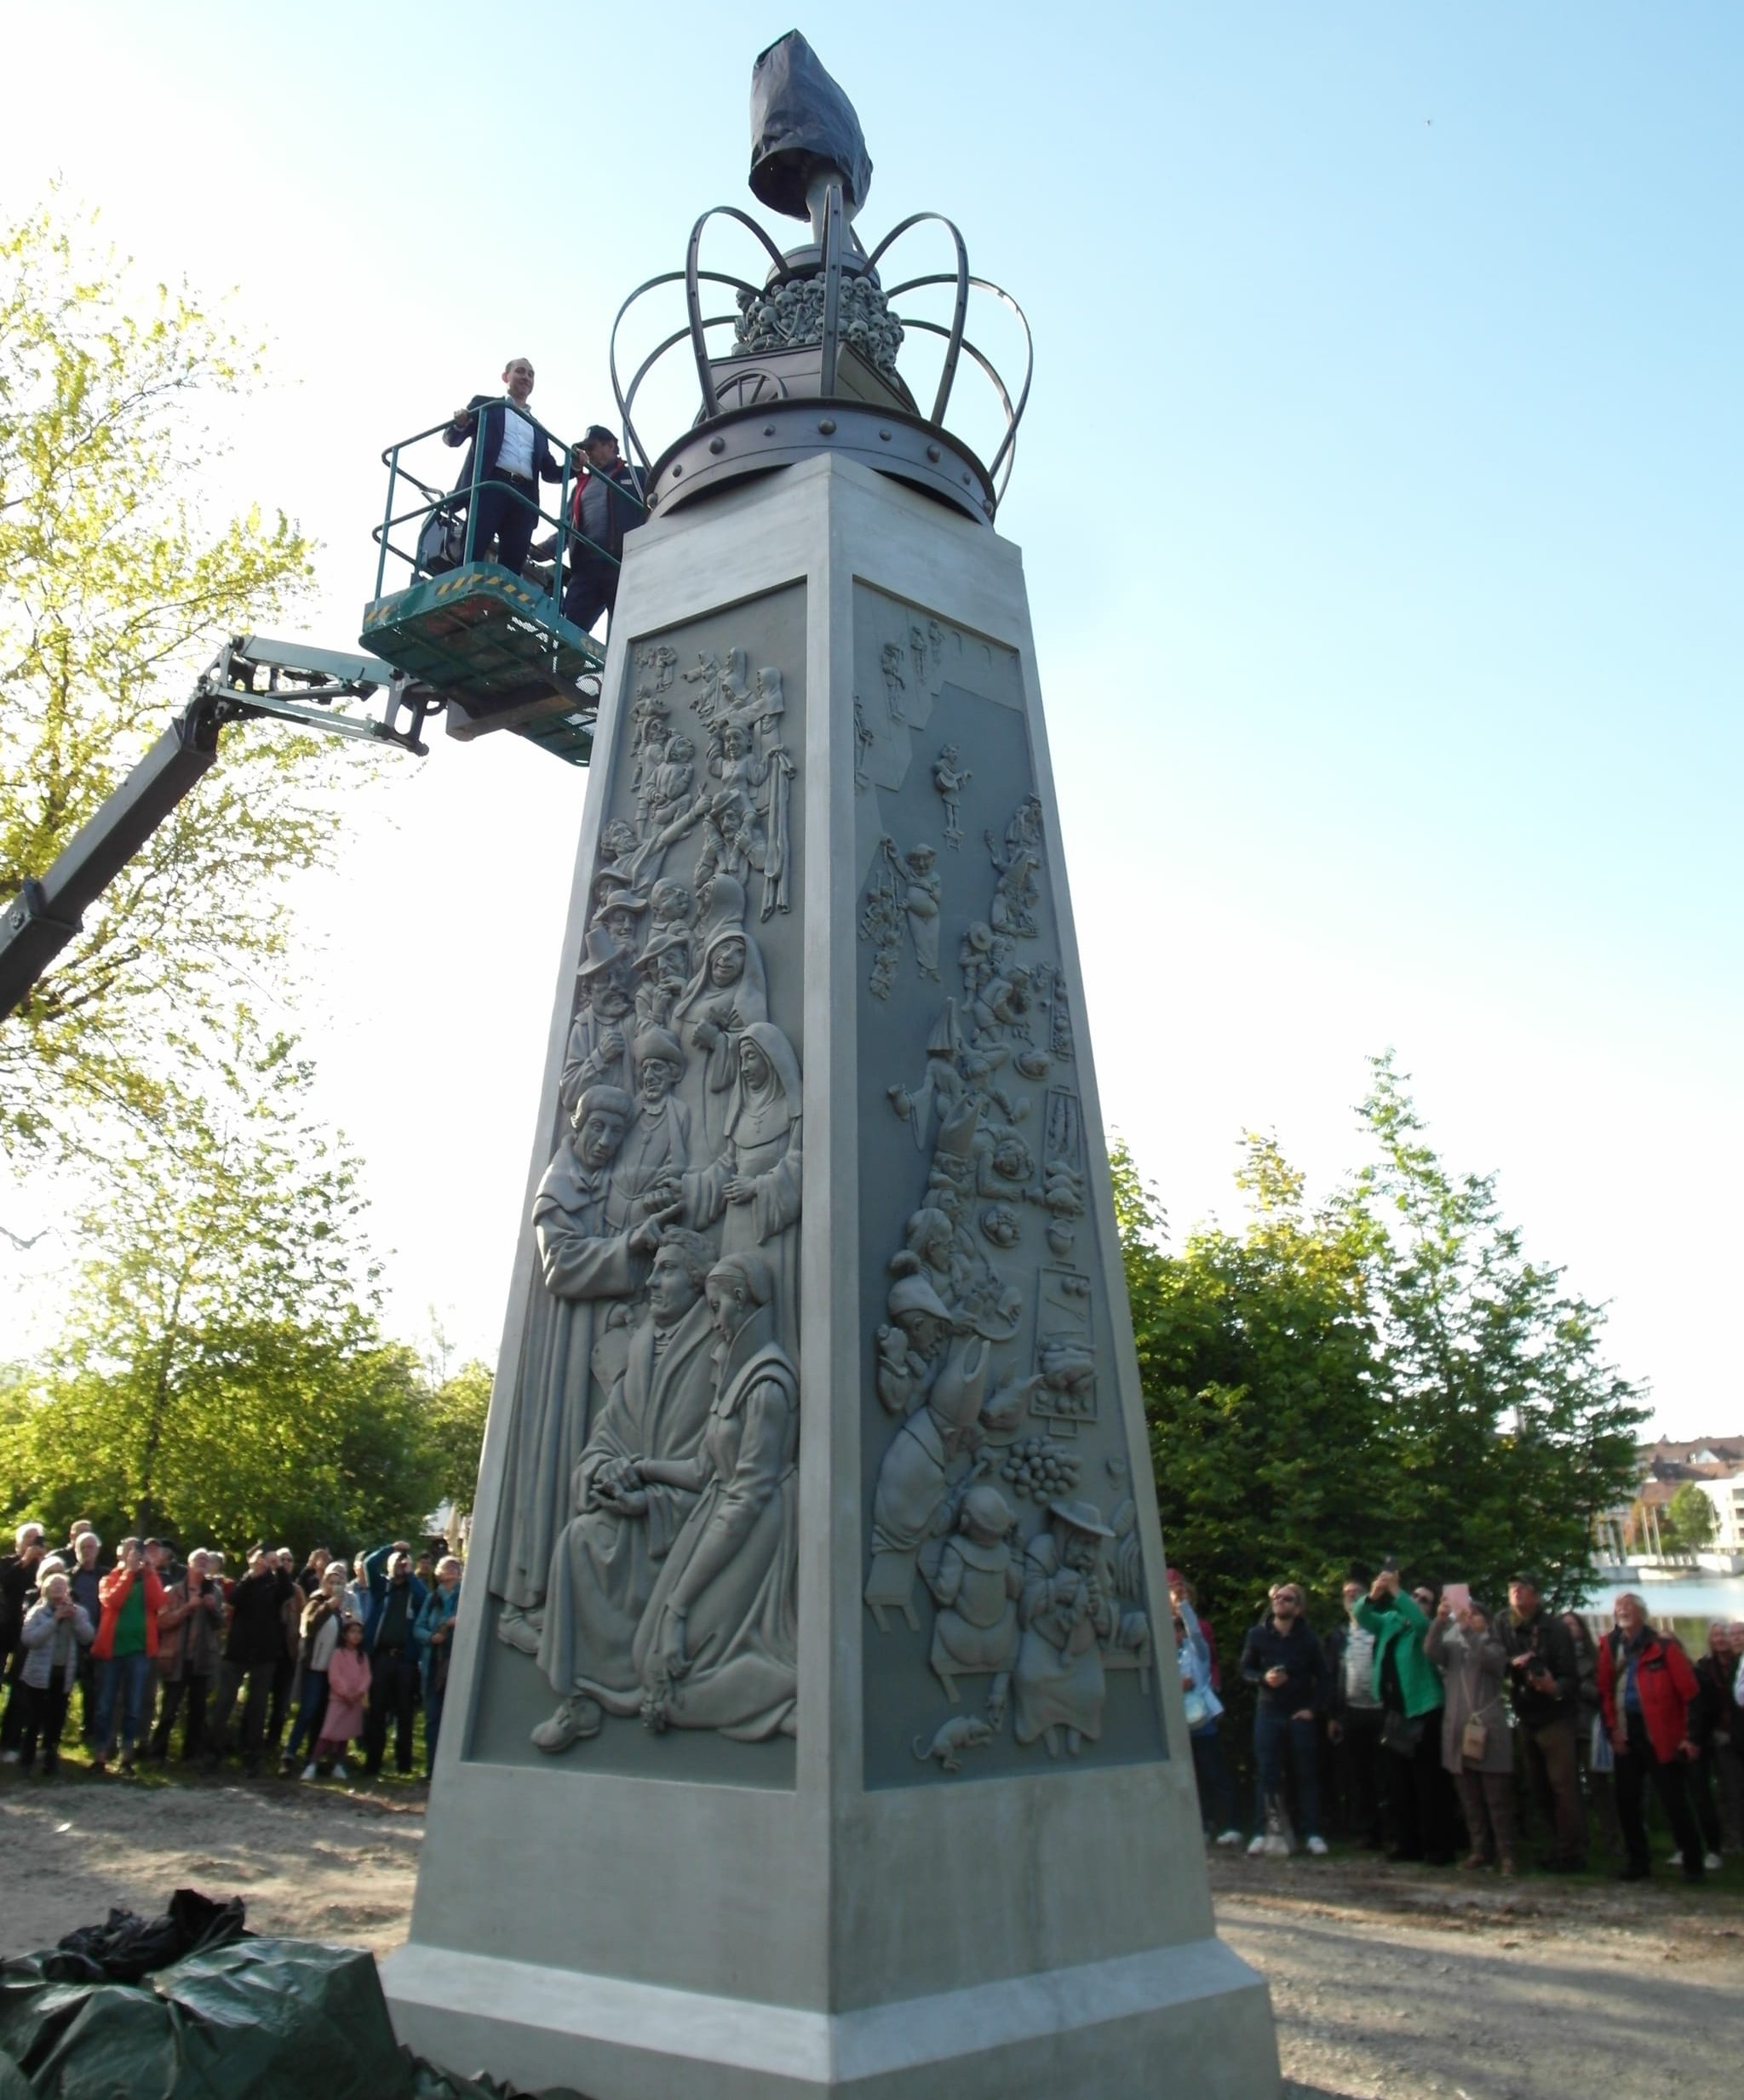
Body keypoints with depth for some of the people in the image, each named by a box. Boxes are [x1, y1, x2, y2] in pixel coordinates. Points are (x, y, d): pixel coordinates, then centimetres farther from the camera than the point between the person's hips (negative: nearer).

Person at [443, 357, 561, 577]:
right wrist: (459, 424, -10)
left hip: (524, 496, 3)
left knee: (512, 565, -10)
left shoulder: (538, 428, 30)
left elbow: (549, 471, 22)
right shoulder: (484, 404, 21)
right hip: (489, 486, -3)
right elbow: (452, 439, 13)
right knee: (471, 556, -18)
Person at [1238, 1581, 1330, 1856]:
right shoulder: (1257, 1634, -4)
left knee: (1307, 1774, 4)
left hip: (1300, 1714, 0)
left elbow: (1322, 1676, 2)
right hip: (1268, 1712, 0)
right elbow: (1245, 1669, 2)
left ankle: (1313, 1834, 14)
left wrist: (1313, 1708, -5)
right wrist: (1263, 1678, -17)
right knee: (1268, 1774, 2)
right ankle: (1264, 1832, 10)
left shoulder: (1307, 1638, -5)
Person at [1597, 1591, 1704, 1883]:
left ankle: (1693, 1863, 17)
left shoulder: (1663, 1647, -5)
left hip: (1662, 1737, -4)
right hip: (1627, 1738, 4)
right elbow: (1605, 1691, 7)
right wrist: (1612, 1728, -1)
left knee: (1674, 1802, 1)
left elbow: (1689, 1692, -6)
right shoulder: (1610, 1647, 6)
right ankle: (1638, 1862, 20)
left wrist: (1689, 1735, -8)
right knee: (1627, 1801, 7)